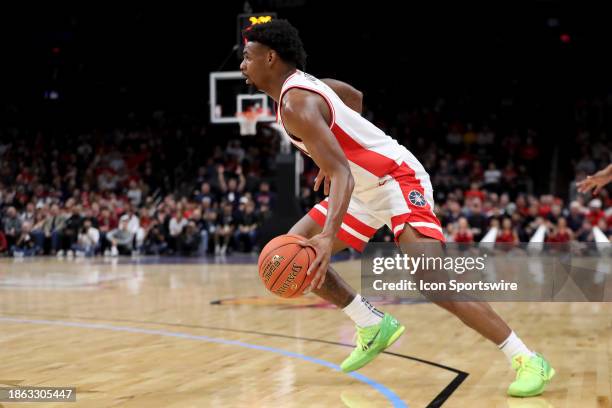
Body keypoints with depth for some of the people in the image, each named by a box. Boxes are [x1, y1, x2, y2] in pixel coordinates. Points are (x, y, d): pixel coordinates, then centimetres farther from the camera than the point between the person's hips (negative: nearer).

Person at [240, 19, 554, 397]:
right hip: (367, 188, 11)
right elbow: (355, 98, 27)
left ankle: (527, 360, -18)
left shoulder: (296, 104, -22)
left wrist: (328, 237, -46)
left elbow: (341, 175, -33)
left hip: (398, 179, -10)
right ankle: (374, 327, 13)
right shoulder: (300, 83, 8)